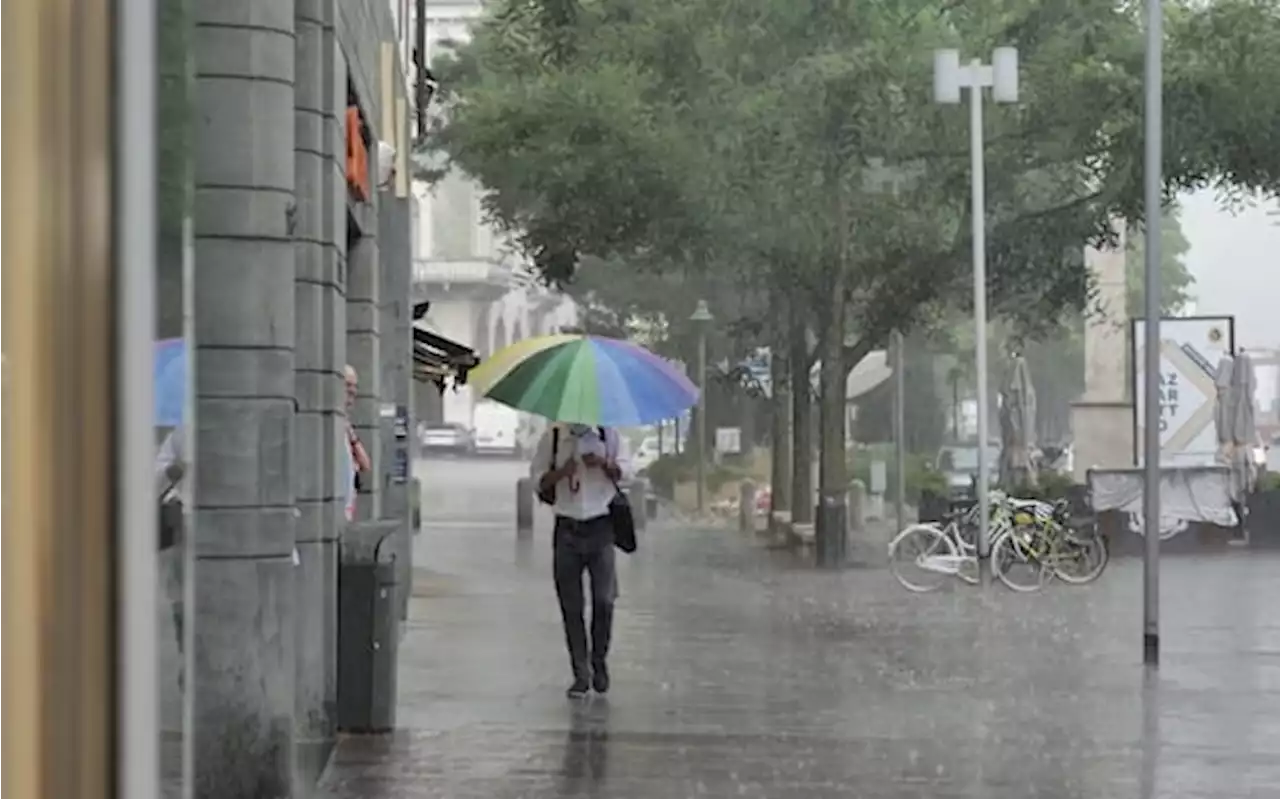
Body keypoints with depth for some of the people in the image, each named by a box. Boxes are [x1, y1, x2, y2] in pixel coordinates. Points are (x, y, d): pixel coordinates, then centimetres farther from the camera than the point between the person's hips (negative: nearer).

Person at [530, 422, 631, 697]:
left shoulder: (609, 435, 6)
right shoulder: (553, 437, 5)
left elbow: (625, 470, 3)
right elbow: (538, 478, 5)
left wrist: (603, 463, -17)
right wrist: (560, 473, -15)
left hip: (601, 528, 0)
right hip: (567, 529, 0)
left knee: (604, 600, -6)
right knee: (571, 606, 1)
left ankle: (599, 662, 15)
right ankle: (581, 674, 8)